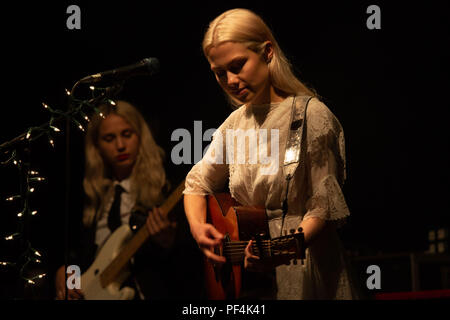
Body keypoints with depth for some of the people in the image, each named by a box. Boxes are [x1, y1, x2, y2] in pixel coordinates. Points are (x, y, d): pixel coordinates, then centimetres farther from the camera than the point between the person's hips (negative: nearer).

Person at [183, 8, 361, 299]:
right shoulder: (236, 123, 11)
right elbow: (197, 183, 23)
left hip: (301, 272, -5)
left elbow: (324, 208, -11)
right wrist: (198, 227, 3)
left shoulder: (311, 115, -8)